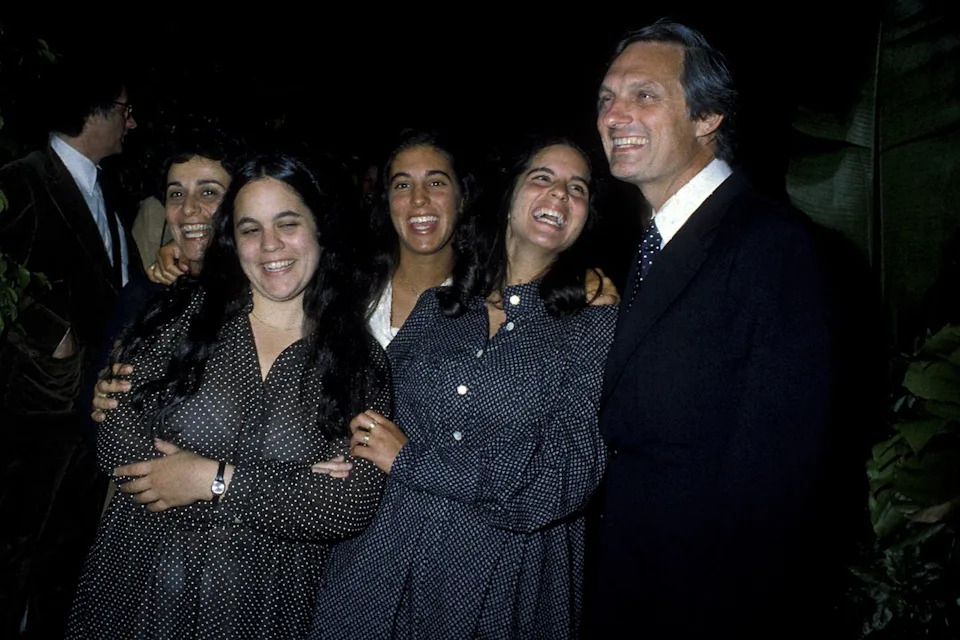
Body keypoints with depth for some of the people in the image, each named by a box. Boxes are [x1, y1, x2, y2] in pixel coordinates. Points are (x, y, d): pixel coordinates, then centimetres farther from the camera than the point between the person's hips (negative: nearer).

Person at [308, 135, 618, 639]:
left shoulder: (597, 327, -4)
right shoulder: (435, 307, 7)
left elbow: (564, 480, -14)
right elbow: (373, 414, 15)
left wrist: (409, 459, -12)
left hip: (501, 588, -2)